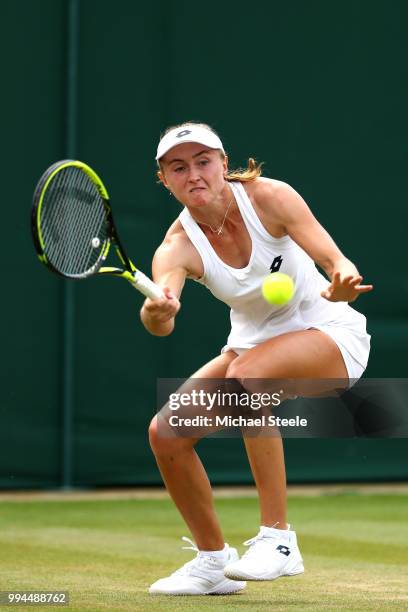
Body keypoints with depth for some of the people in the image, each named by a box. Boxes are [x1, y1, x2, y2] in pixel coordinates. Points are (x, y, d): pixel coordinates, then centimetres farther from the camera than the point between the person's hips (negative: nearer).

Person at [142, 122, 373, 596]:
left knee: (246, 373, -36)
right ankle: (214, 560, 13)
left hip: (328, 333, -5)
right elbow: (162, 323, -34)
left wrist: (342, 284, -47)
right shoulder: (177, 247, -15)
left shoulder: (269, 197, -19)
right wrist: (155, 312, -59)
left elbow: (338, 262, -23)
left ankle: (278, 538, -32)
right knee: (166, 433, -10)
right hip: (253, 344, 5)